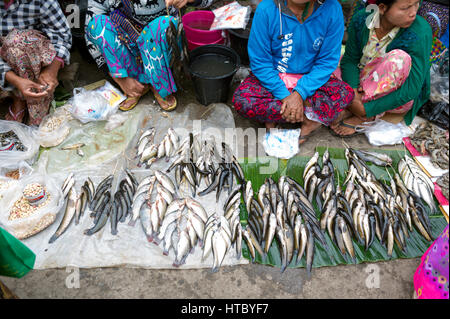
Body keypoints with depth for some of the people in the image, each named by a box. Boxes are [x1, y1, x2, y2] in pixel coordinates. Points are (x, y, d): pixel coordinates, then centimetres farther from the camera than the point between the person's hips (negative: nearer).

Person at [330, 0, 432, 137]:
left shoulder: (420, 32, -24)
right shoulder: (361, 19, -13)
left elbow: (411, 91, -26)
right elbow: (350, 59, -7)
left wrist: (366, 110, -30)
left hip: (397, 99, -3)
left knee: (399, 57, -33)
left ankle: (365, 116, -21)